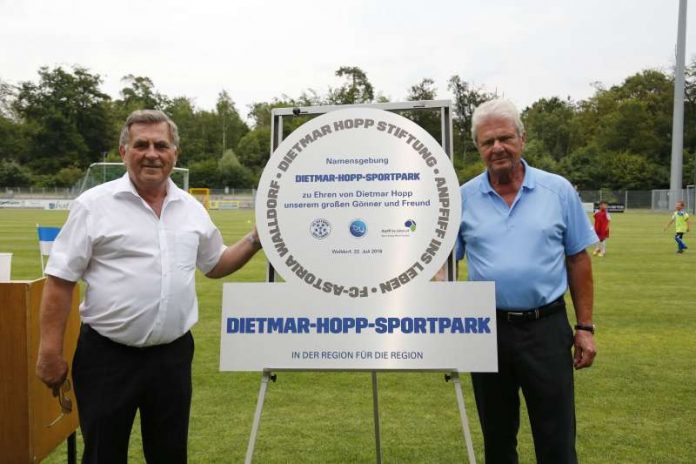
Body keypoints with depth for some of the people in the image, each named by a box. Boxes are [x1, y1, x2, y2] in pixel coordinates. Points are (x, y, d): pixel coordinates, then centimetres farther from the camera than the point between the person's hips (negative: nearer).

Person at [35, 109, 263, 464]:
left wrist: (254, 240, 4)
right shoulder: (93, 205, -7)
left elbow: (214, 264, 19)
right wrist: (50, 351, -10)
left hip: (173, 354, 4)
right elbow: (60, 280, -7)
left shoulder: (192, 208, 7)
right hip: (107, 355, -3)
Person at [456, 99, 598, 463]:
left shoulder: (558, 190, 0)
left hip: (547, 328, -1)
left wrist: (585, 327, 2)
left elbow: (578, 260, 4)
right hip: (487, 329, 1)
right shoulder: (463, 198, 1)